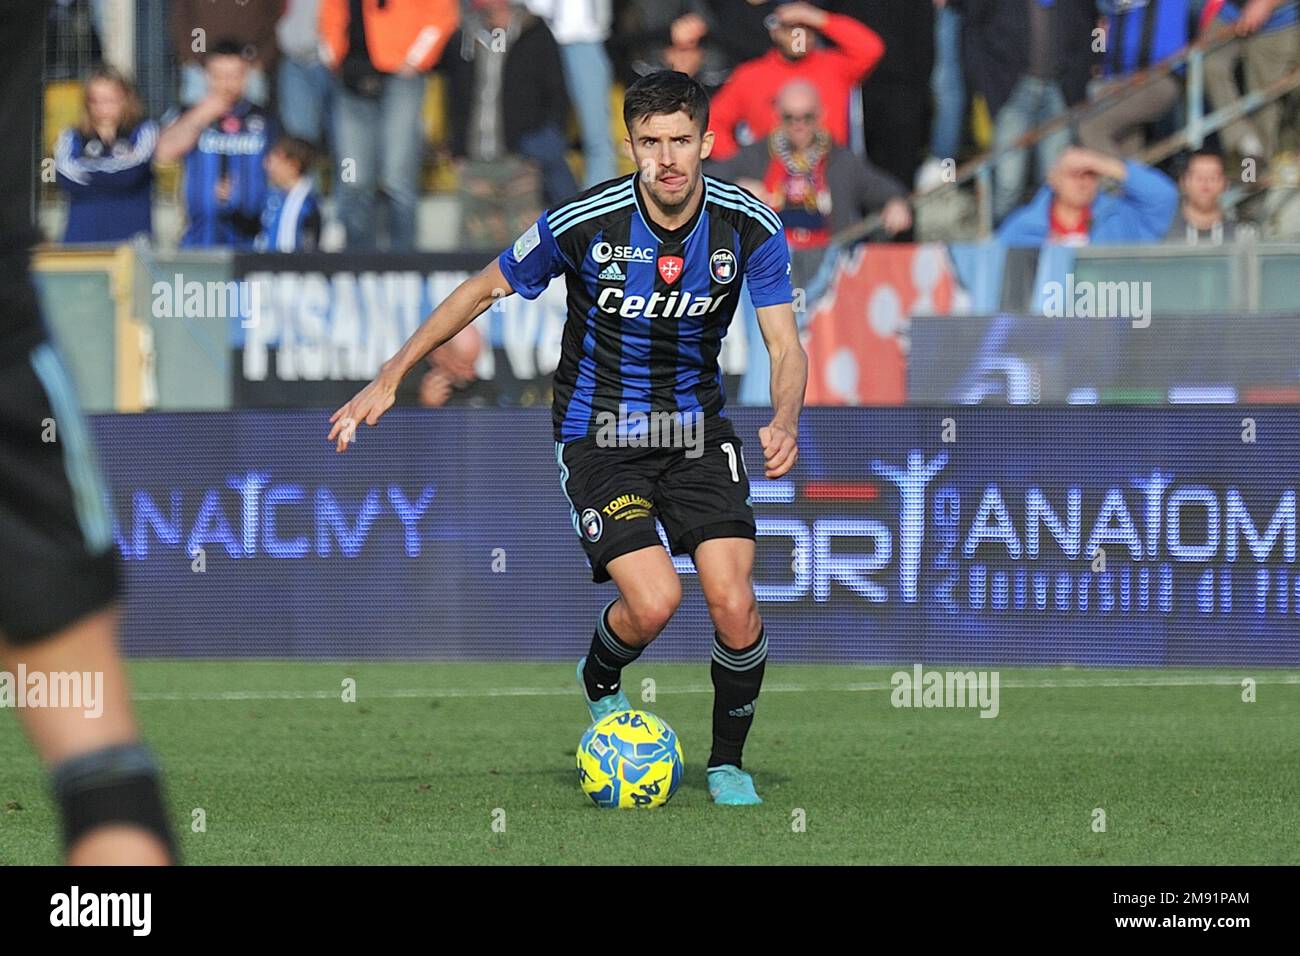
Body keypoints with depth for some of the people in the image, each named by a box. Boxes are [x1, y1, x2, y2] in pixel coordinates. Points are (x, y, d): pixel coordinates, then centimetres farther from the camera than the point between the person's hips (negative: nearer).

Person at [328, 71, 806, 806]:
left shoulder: (750, 226, -12)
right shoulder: (583, 222, -19)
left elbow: (785, 344, -8)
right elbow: (485, 289, -5)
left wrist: (785, 421, -29)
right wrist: (390, 378, -6)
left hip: (697, 427, 2)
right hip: (598, 433, -2)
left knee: (734, 604, -14)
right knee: (654, 601, -20)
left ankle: (729, 764, 11)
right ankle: (599, 685, 16)